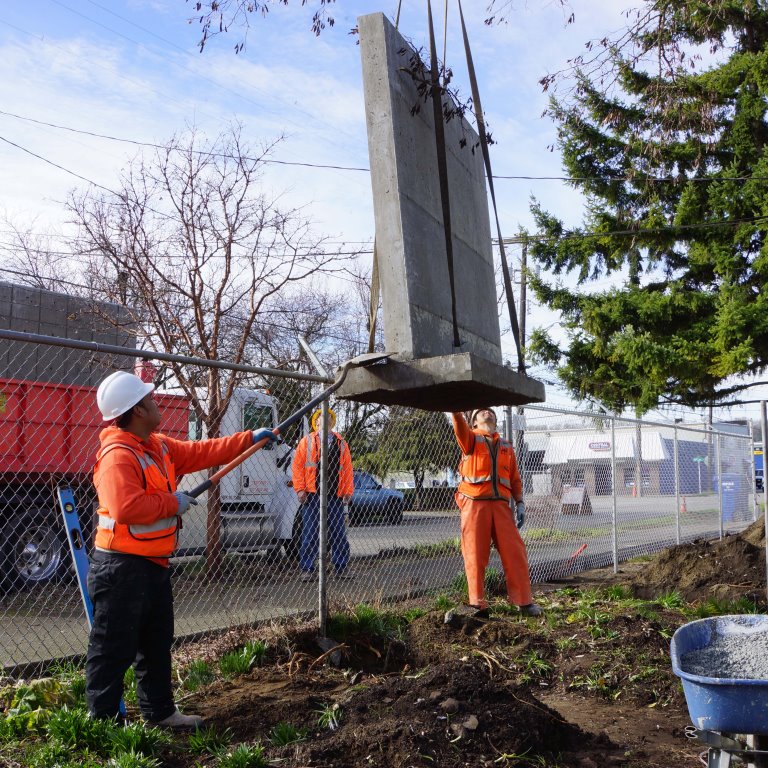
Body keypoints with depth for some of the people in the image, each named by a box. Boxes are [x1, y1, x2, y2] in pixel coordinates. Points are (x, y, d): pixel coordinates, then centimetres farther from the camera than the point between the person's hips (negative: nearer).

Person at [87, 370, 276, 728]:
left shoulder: (160, 446, 9)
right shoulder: (118, 455, -22)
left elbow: (200, 452, 18)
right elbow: (126, 508, -34)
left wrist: (249, 439, 18)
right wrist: (172, 503, -21)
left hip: (153, 564, 11)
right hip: (123, 567, -10)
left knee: (157, 644, 21)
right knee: (113, 650, 1)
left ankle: (160, 711, 34)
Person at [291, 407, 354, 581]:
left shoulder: (341, 442, 14)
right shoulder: (307, 441, 8)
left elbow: (347, 467, 10)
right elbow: (297, 465, 3)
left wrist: (348, 491, 2)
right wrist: (300, 489, -5)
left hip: (335, 495, 2)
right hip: (312, 495, -2)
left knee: (338, 532, 5)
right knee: (310, 533, 1)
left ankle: (342, 567, 13)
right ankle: (307, 569, 8)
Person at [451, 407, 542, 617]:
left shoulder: (506, 446, 21)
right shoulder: (470, 439, 9)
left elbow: (514, 478, 18)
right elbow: (460, 429, -15)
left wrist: (519, 503, 6)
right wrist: (456, 412, -35)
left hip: (501, 504, 3)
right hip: (474, 503, -3)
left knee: (515, 552, -1)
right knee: (475, 555, -2)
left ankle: (524, 601, 8)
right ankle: (477, 603, 7)